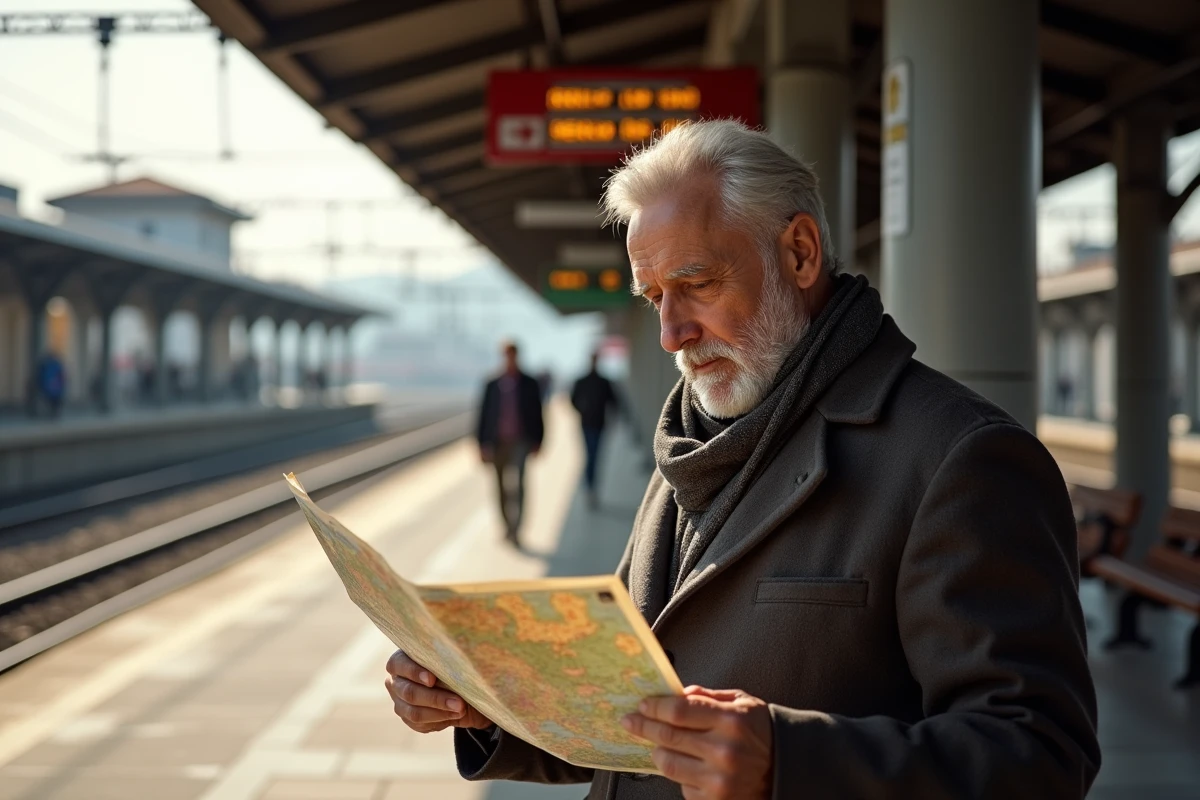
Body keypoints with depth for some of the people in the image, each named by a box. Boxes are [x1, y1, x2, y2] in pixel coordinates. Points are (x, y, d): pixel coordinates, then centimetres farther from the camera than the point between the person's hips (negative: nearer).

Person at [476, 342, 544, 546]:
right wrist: (483, 443, 2)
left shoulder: (529, 385, 4)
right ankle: (508, 526, 19)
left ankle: (514, 529, -22)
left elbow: (537, 414, 6)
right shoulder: (492, 386, 7)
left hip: (520, 442, -3)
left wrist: (537, 442, 1)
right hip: (498, 442, 3)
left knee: (515, 483, -18)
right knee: (502, 486, 8)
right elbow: (484, 415, 7)